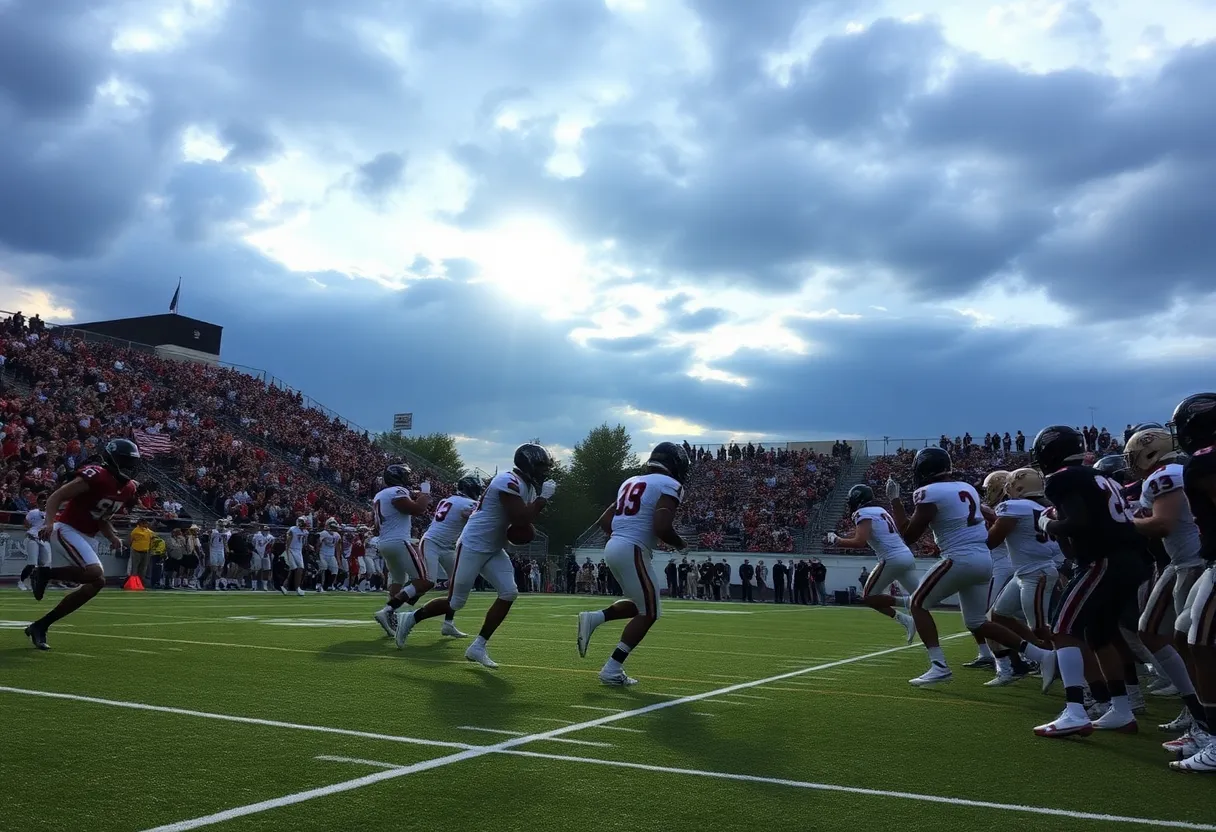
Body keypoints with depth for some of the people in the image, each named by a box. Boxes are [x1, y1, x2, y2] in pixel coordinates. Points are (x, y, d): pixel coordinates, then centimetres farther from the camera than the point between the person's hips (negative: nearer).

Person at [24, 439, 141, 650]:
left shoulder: (128, 489, 7)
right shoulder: (96, 476, -19)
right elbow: (57, 496, -17)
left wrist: (113, 538, 2)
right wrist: (50, 522, -32)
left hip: (86, 538, 9)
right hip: (67, 530, -9)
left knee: (95, 584, 2)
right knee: (96, 574, -26)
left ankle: (40, 626, 13)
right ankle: (46, 573, -5)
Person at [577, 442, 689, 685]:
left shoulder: (631, 482, 20)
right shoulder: (670, 486, -5)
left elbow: (604, 521, 20)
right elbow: (661, 527, -19)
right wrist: (679, 544, 1)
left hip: (613, 547, 8)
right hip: (632, 551, -8)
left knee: (639, 605, 23)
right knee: (648, 613, 3)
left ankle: (593, 618, 6)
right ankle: (612, 669, 1)